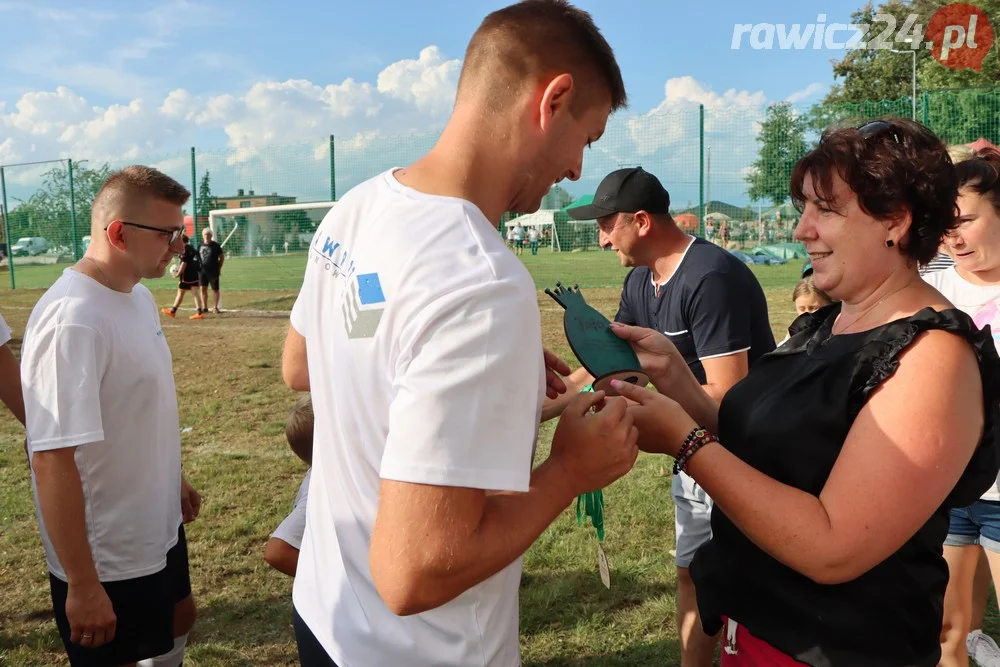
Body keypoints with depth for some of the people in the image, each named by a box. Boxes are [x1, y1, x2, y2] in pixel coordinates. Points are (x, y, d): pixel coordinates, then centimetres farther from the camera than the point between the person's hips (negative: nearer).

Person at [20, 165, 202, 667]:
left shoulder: (137, 296, 1)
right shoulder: (72, 321, -28)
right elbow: (51, 460, -28)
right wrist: (82, 586, -24)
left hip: (157, 528, 8)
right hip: (107, 558, -8)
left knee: (178, 622, 26)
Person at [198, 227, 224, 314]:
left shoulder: (215, 245, -3)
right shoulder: (200, 245, 7)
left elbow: (222, 257, 2)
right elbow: (198, 257, 17)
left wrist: (219, 268, -1)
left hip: (213, 271, -3)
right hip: (202, 271, 4)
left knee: (215, 289, 3)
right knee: (203, 289, 3)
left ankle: (216, 307, 13)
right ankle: (205, 308, 12)